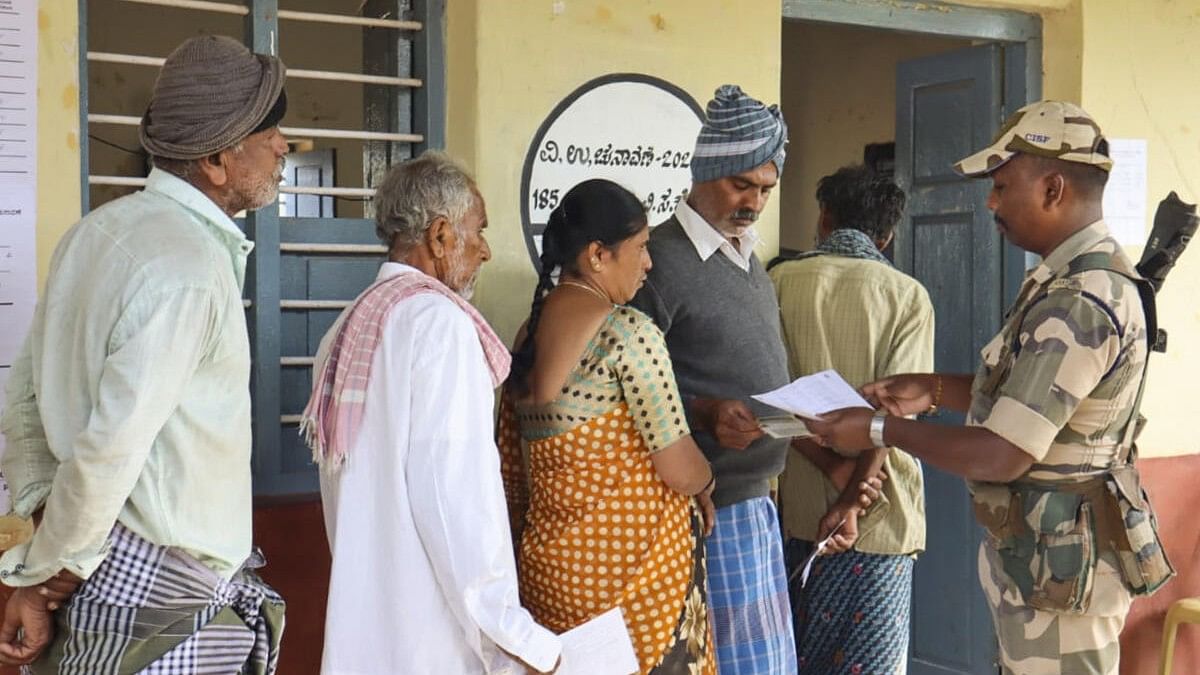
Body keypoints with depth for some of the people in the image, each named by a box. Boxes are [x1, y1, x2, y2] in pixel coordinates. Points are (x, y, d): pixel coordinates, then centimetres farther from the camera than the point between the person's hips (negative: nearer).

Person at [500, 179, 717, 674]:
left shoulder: (528, 334, 6)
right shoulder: (628, 331, -15)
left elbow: (510, 463, 12)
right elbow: (678, 466, -15)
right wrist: (706, 485, 6)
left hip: (549, 554, 7)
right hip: (633, 550, -7)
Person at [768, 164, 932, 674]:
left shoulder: (779, 282, 0)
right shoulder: (908, 296, -4)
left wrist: (834, 468, -10)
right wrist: (852, 500, -17)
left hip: (798, 502, 2)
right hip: (880, 513, -2)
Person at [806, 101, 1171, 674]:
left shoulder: (1079, 301, -25)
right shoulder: (1076, 277, 8)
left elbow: (1002, 456, -26)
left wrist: (882, 429, -15)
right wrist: (934, 390, 6)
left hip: (1057, 563, -10)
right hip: (1036, 551, 10)